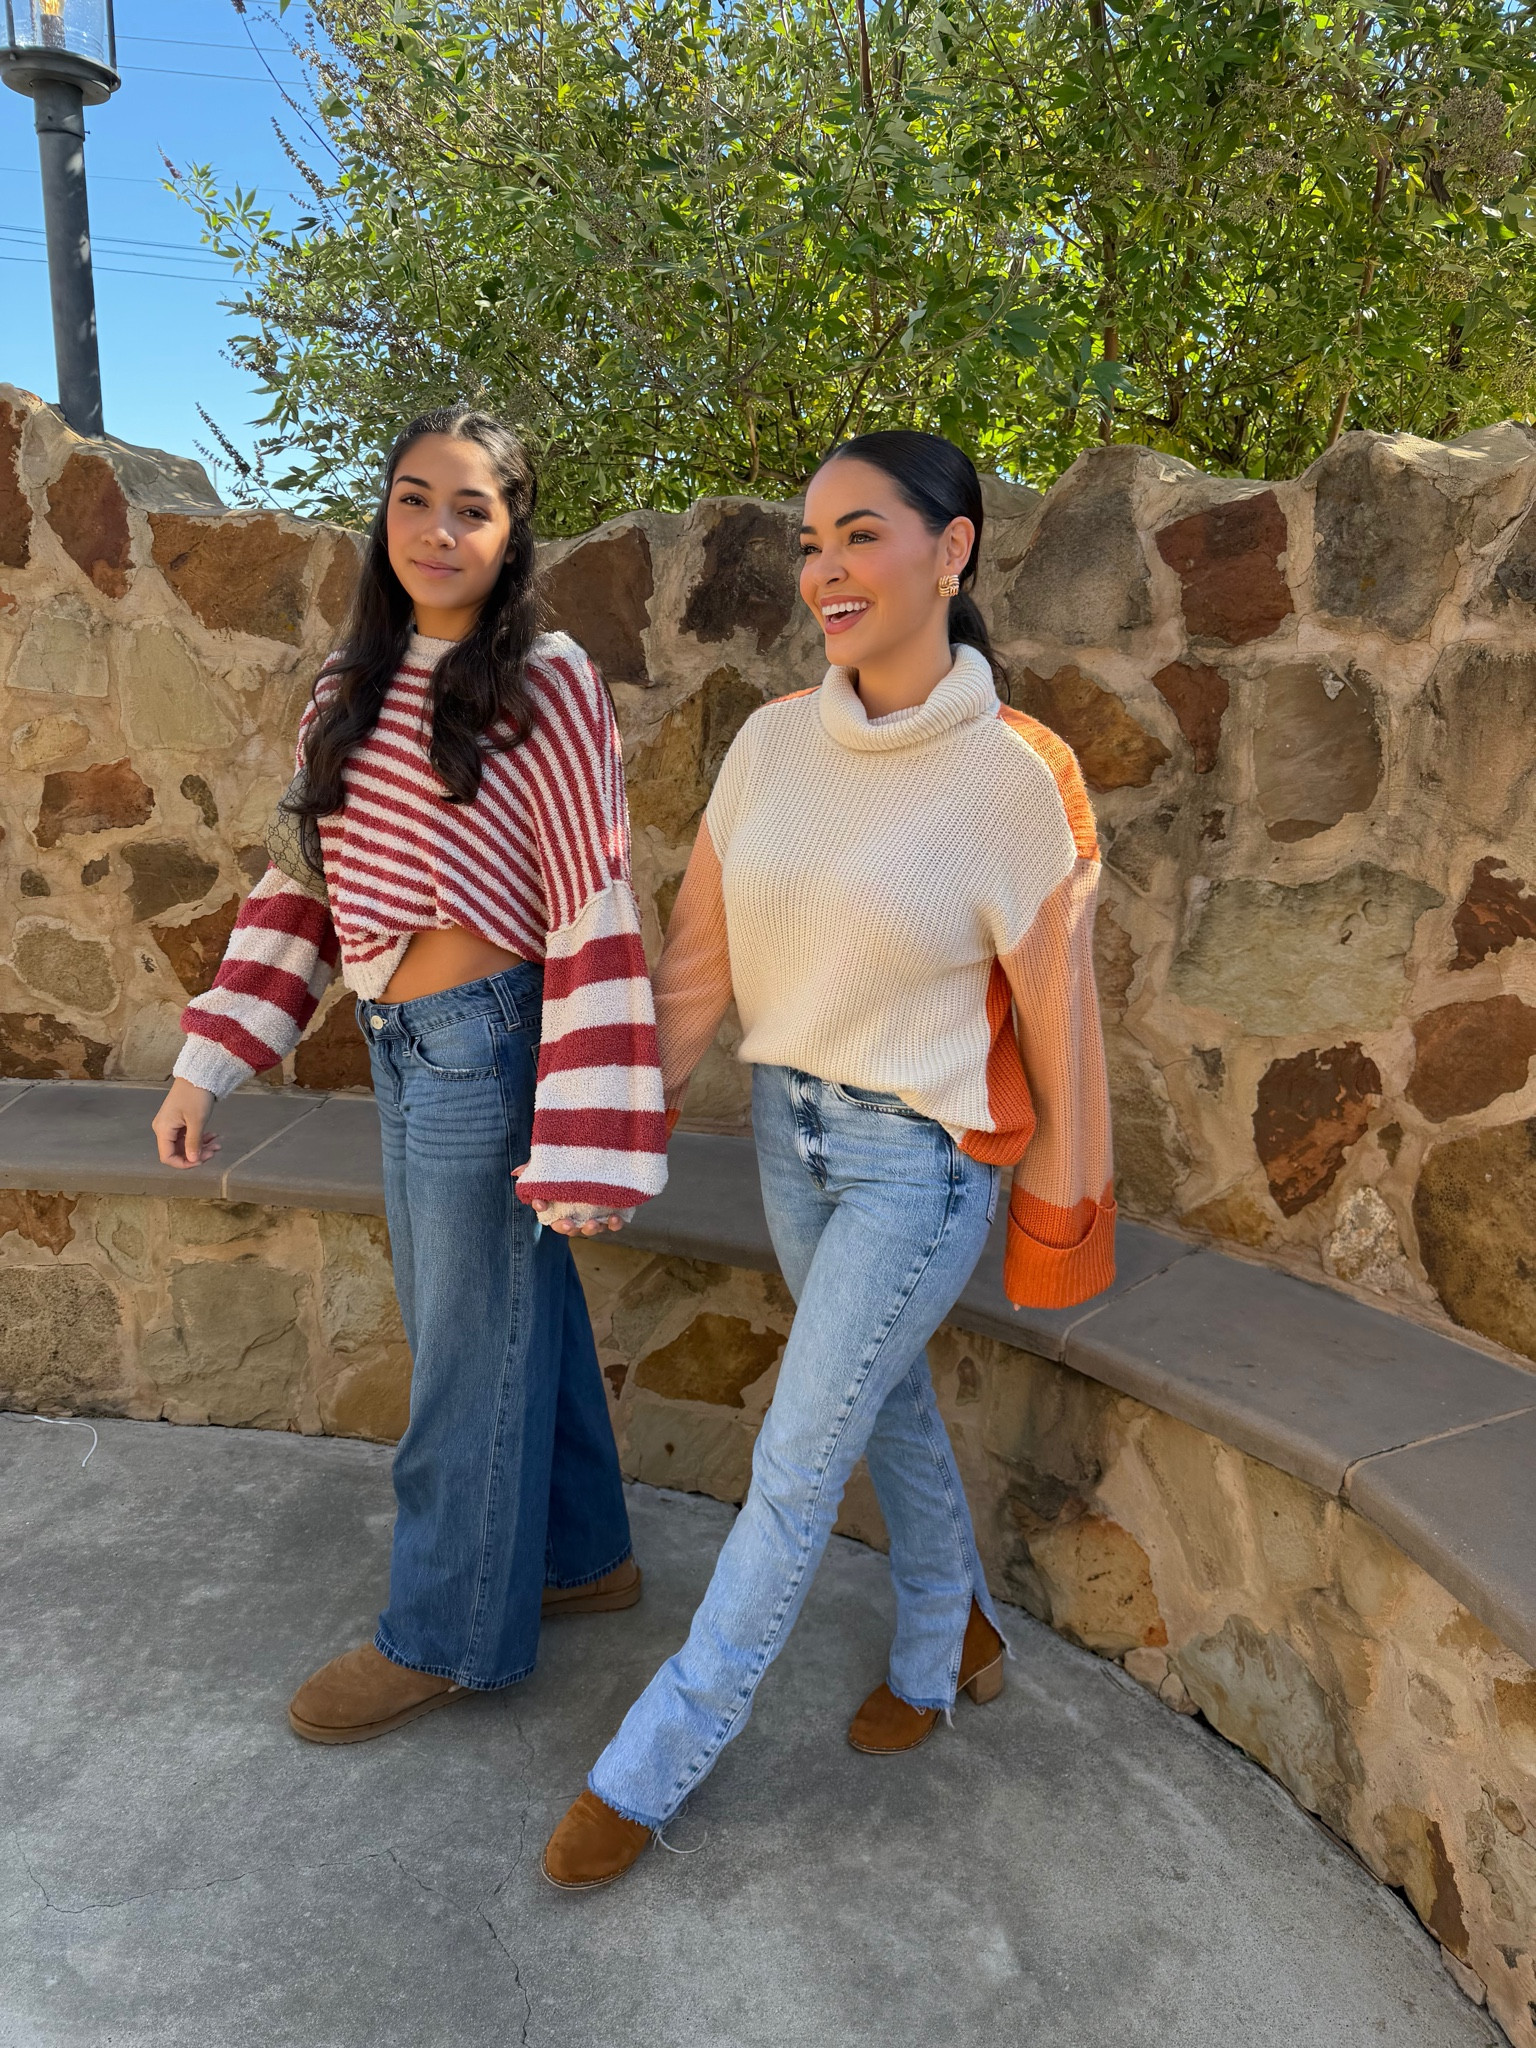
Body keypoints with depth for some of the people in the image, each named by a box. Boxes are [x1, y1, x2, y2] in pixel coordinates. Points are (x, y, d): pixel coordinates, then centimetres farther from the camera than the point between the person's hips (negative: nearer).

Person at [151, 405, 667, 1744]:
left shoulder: (545, 684, -13)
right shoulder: (353, 685, 9)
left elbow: (597, 919, -16)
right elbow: (306, 886, 11)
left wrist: (586, 1153, -19)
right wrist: (209, 1066, 6)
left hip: (490, 1041, -7)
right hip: (400, 1045, 7)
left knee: (474, 1349, 8)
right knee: (523, 1319, 20)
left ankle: (451, 1634, 29)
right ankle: (579, 1555, 40)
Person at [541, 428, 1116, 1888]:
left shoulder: (1013, 779, -17)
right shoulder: (772, 742, -3)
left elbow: (1057, 1015, -9)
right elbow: (697, 958, 2)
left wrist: (1064, 1204, -1)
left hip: (918, 1158, -5)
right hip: (784, 1123, 6)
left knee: (795, 1467, 3)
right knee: (886, 1403, 22)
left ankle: (649, 1766, 20)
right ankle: (945, 1647, 47)